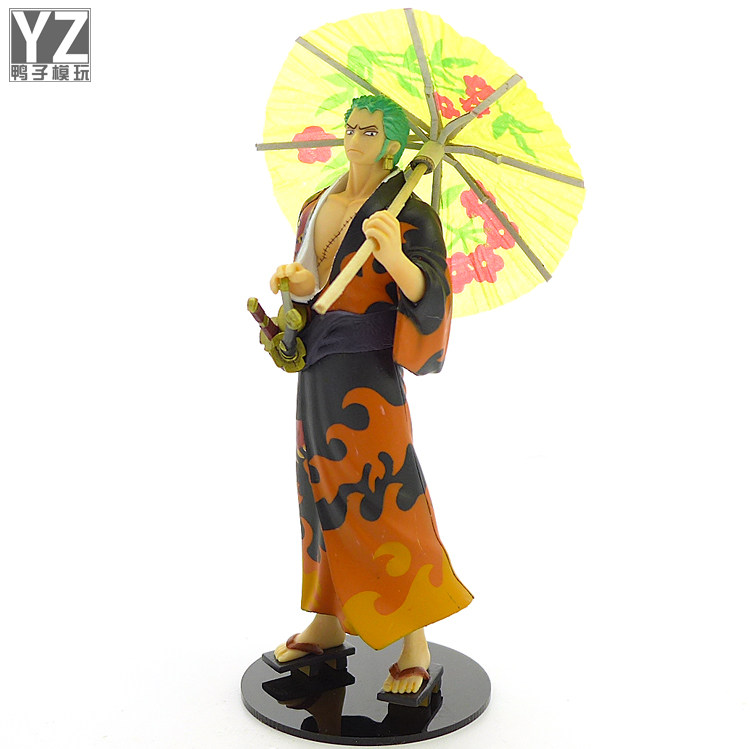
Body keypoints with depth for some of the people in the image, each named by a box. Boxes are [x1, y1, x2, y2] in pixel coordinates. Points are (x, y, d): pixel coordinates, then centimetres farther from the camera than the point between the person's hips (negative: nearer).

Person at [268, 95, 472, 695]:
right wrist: (295, 282, -8)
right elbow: (304, 281, 16)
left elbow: (426, 291, -18)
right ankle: (328, 621, 27)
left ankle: (414, 639, 8)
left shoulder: (408, 211, -6)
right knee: (324, 490, 13)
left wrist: (394, 255, -38)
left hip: (367, 369, -7)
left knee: (381, 496, -6)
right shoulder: (316, 207, 15)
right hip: (318, 365, 7)